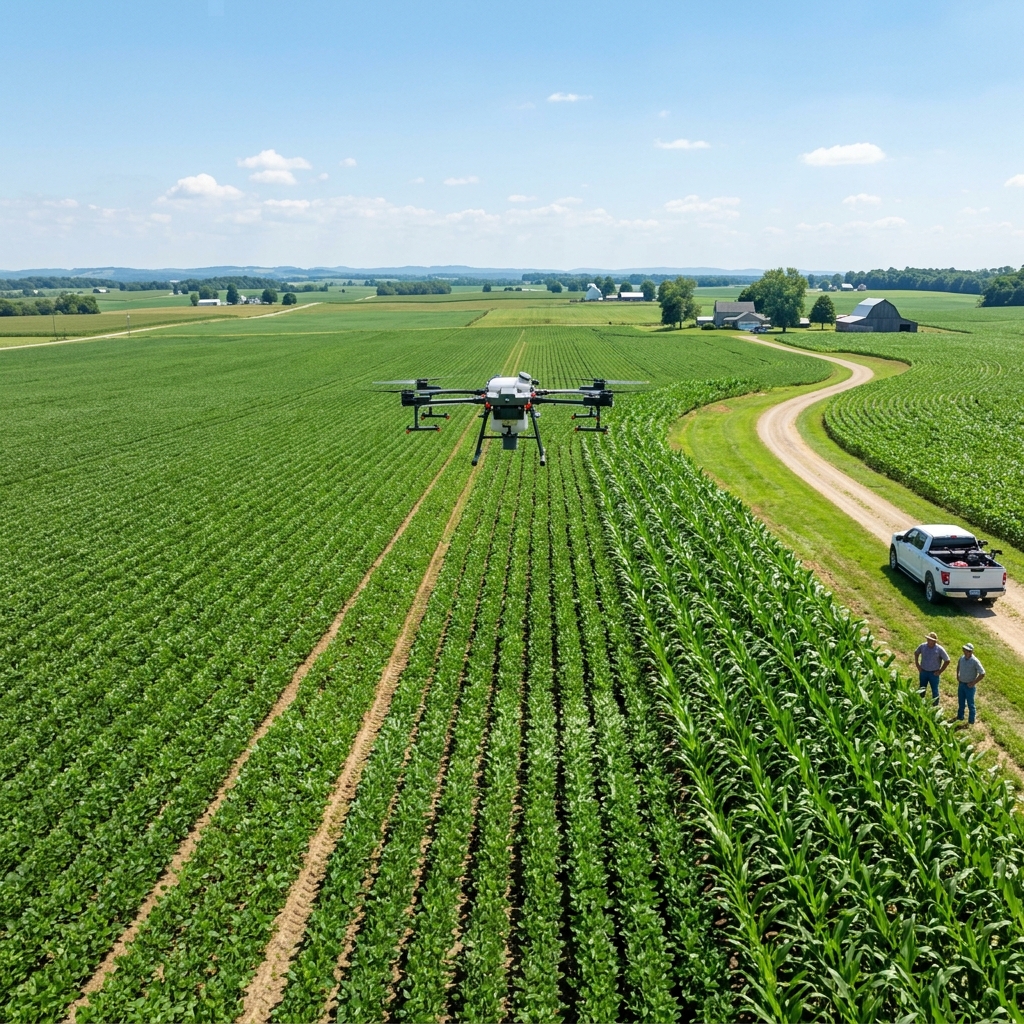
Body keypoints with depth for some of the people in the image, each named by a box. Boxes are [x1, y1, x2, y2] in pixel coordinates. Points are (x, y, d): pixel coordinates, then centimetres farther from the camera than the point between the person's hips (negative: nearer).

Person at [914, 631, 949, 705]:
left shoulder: (939, 649, -17)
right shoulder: (923, 646, -8)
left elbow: (947, 661, -8)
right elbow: (916, 653, 12)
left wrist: (940, 671, -9)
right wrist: (917, 664, 5)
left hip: (934, 673, -3)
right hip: (923, 672, 3)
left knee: (935, 691, 8)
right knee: (922, 690, 17)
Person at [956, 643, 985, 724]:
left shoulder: (975, 661, -21)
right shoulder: (962, 658, -3)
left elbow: (982, 674, -20)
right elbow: (958, 666, 21)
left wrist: (973, 683, -17)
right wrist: (957, 676, 11)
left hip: (969, 686, -6)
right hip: (961, 684, 6)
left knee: (970, 704, 5)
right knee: (961, 702, 20)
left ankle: (971, 721, 17)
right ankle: (960, 717, 36)